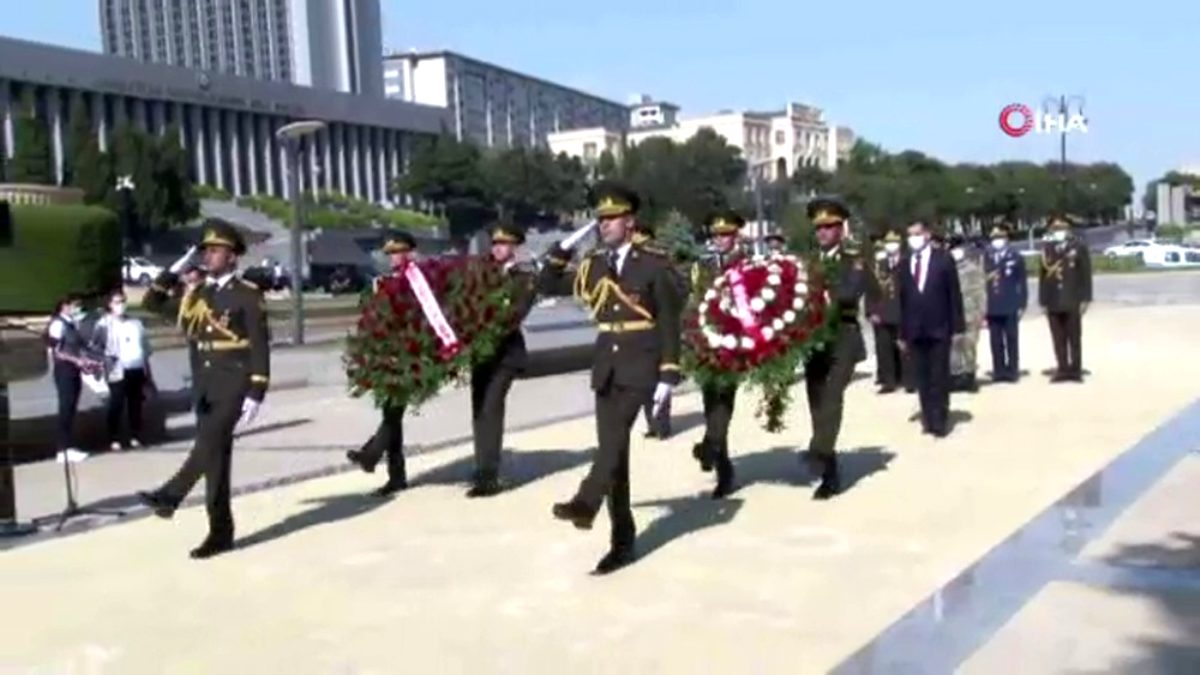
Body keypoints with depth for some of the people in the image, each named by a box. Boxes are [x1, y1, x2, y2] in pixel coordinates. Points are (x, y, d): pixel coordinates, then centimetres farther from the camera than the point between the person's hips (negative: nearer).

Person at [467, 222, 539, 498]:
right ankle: (485, 474, 15)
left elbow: (518, 312, -14)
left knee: (490, 409, -15)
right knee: (480, 411, 7)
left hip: (505, 350, -6)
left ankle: (488, 477, -14)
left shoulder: (526, 277, -2)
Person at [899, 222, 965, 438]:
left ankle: (940, 421, 5)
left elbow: (954, 294, -1)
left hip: (939, 328, -3)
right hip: (915, 330, 3)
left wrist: (957, 327, -7)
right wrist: (903, 332, 7)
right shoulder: (905, 264, 9)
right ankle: (928, 419, 11)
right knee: (922, 378, 5)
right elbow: (903, 300, 9)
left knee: (939, 377, 0)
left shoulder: (943, 258, 0)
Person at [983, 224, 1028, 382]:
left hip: (1011, 307, -2)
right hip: (992, 307, 2)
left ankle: (1012, 370, 6)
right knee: (996, 342, 4)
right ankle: (999, 371, 8)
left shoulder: (1016, 258, 4)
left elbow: (1022, 283, 2)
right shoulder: (986, 259, 8)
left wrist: (1021, 304, -4)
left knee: (1012, 340, 2)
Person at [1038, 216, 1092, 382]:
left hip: (1072, 301, -3)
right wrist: (1043, 300, 5)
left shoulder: (1079, 247, 1)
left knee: (1074, 338, 3)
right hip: (1053, 302, 3)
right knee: (1058, 339, 5)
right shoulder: (1047, 249, 10)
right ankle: (1062, 370, 10)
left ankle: (1075, 370, 8)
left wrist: (1084, 299, -8)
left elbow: (1086, 274, -2)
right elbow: (1042, 275, 10)